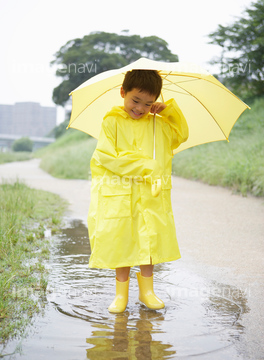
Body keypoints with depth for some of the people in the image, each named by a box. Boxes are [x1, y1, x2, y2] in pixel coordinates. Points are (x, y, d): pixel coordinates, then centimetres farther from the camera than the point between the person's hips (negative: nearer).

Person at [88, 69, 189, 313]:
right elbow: (106, 156, -10)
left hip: (151, 194, 3)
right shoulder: (112, 122, -4)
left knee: (149, 241, 6)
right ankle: (121, 294, 17)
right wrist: (142, 166, -14)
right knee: (122, 242, 3)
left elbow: (182, 135, 18)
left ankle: (147, 290, 22)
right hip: (120, 194, -3)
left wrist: (170, 111, 4)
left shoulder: (158, 124, 8)